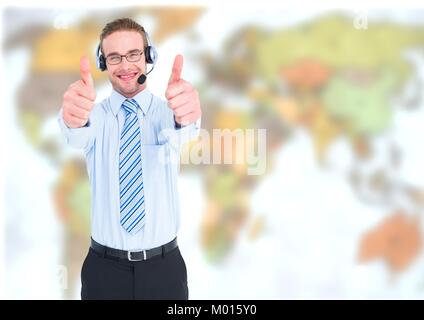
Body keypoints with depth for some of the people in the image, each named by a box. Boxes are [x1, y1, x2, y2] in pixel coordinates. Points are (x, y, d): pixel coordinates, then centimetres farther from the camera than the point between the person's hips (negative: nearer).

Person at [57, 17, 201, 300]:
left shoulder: (166, 111, -4)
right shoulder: (96, 114, -2)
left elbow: (179, 131, -28)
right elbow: (79, 136, -26)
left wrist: (187, 115, -52)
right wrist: (74, 116, -50)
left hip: (164, 266, 0)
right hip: (104, 268, 0)